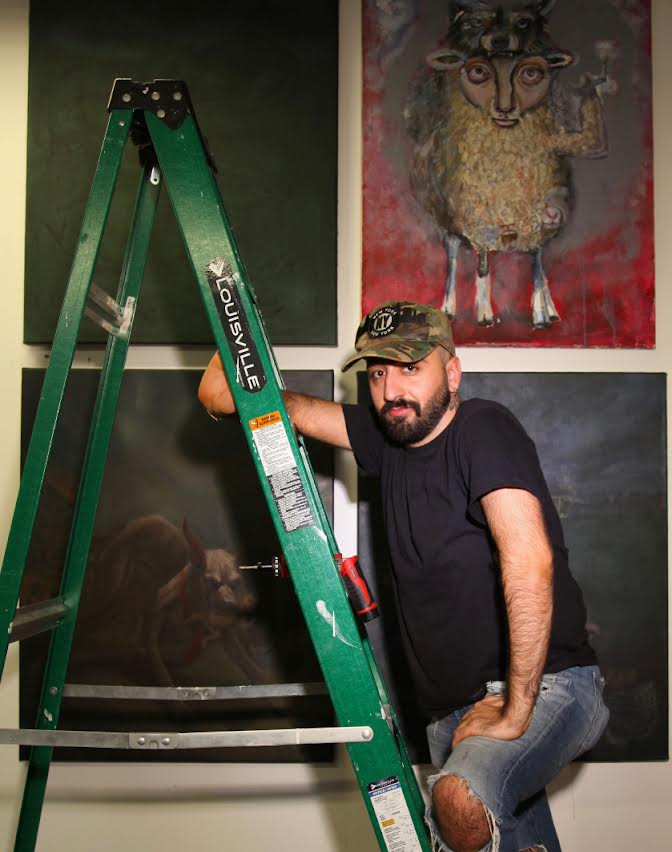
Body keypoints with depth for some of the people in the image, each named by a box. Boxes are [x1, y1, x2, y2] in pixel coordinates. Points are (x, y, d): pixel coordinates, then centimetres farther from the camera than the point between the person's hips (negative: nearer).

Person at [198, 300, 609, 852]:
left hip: (546, 684, -7)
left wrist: (513, 712, -25)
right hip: (455, 709, 7)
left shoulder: (483, 428, -13)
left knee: (463, 799, -32)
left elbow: (529, 562, -26)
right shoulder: (388, 437, 6)